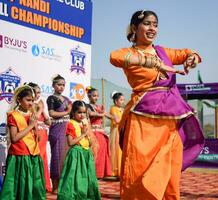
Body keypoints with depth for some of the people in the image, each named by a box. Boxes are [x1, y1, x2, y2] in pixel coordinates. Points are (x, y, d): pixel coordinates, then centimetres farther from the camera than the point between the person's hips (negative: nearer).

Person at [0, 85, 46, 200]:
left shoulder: (32, 115, 11)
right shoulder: (13, 116, -7)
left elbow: (37, 138, 12)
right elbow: (14, 138, -17)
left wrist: (35, 125, -4)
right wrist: (30, 126, -14)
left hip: (34, 156, 6)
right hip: (20, 157, -6)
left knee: (35, 186, 9)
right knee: (20, 186, -3)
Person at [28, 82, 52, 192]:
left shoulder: (40, 105, 16)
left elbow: (49, 122, 15)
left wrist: (43, 110, 4)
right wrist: (39, 109, -10)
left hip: (43, 137, 8)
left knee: (42, 160, 11)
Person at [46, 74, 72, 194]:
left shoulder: (66, 99, 19)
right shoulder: (51, 98, -1)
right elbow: (52, 114, -11)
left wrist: (71, 107, 1)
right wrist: (67, 112, -5)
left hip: (67, 129, 7)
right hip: (57, 130, -7)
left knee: (66, 155, 5)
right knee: (58, 156, -6)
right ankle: (55, 187, 1)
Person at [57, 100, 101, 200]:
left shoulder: (86, 124, 13)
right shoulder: (71, 124, -7)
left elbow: (91, 143, 11)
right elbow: (70, 143, -16)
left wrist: (87, 133, -5)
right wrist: (83, 134, -13)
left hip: (87, 154, 7)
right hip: (76, 154, -7)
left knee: (87, 178, 9)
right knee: (76, 178, -8)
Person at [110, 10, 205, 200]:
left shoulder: (163, 52, 15)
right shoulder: (129, 53, -1)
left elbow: (187, 53, 29)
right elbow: (115, 57, -25)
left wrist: (193, 57, 3)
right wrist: (156, 63, -32)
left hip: (172, 122, 6)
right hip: (143, 121, -5)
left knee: (169, 178, 8)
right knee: (140, 178, -2)